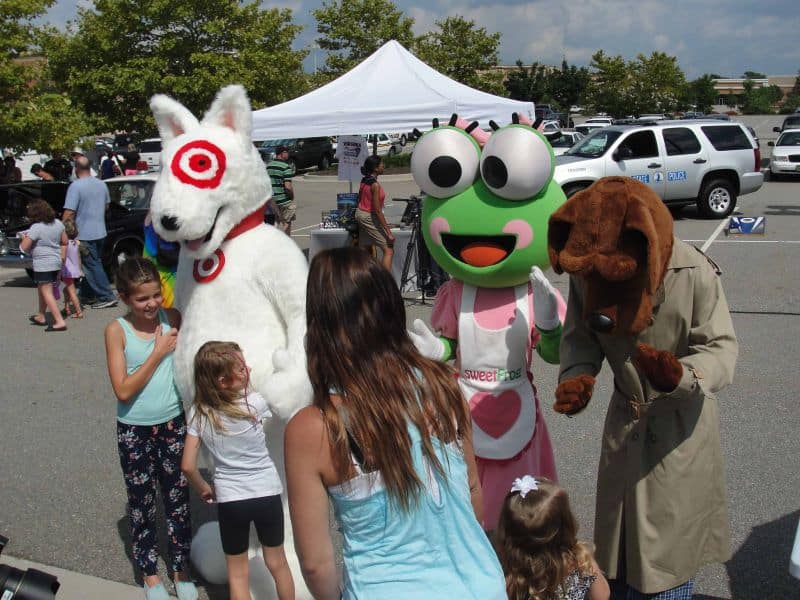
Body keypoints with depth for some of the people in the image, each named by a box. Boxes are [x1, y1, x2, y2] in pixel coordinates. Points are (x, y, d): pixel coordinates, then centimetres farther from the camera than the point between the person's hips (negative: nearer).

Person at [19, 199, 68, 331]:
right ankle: (41, 317, 35)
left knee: (47, 293, -6)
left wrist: (24, 238, 3)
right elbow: (64, 242, 13)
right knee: (41, 290, 23)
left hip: (43, 264, -8)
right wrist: (62, 257, 22)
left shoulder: (36, 228, -18)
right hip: (56, 262, 8)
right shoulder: (58, 223, 4)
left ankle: (59, 321, -14)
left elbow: (24, 247, -16)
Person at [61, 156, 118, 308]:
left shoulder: (76, 186, -16)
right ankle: (86, 295, 24)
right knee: (91, 265, 16)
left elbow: (69, 213, -20)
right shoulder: (101, 184, 5)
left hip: (84, 233, -7)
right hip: (100, 232, 7)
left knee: (92, 266, -2)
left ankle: (107, 297, -5)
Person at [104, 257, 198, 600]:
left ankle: (180, 568, 32)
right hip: (134, 431, -2)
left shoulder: (172, 318, -6)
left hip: (173, 424, 2)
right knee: (141, 503, 13)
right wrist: (158, 353, -19)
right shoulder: (117, 331, -12)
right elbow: (123, 390, -17)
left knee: (178, 499, 13)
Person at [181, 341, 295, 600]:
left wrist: (204, 489, 9)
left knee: (237, 573, 17)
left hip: (230, 500, 1)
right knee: (277, 562, 21)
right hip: (267, 494, -1)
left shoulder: (198, 413, -11)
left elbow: (187, 466, -7)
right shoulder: (255, 403, -17)